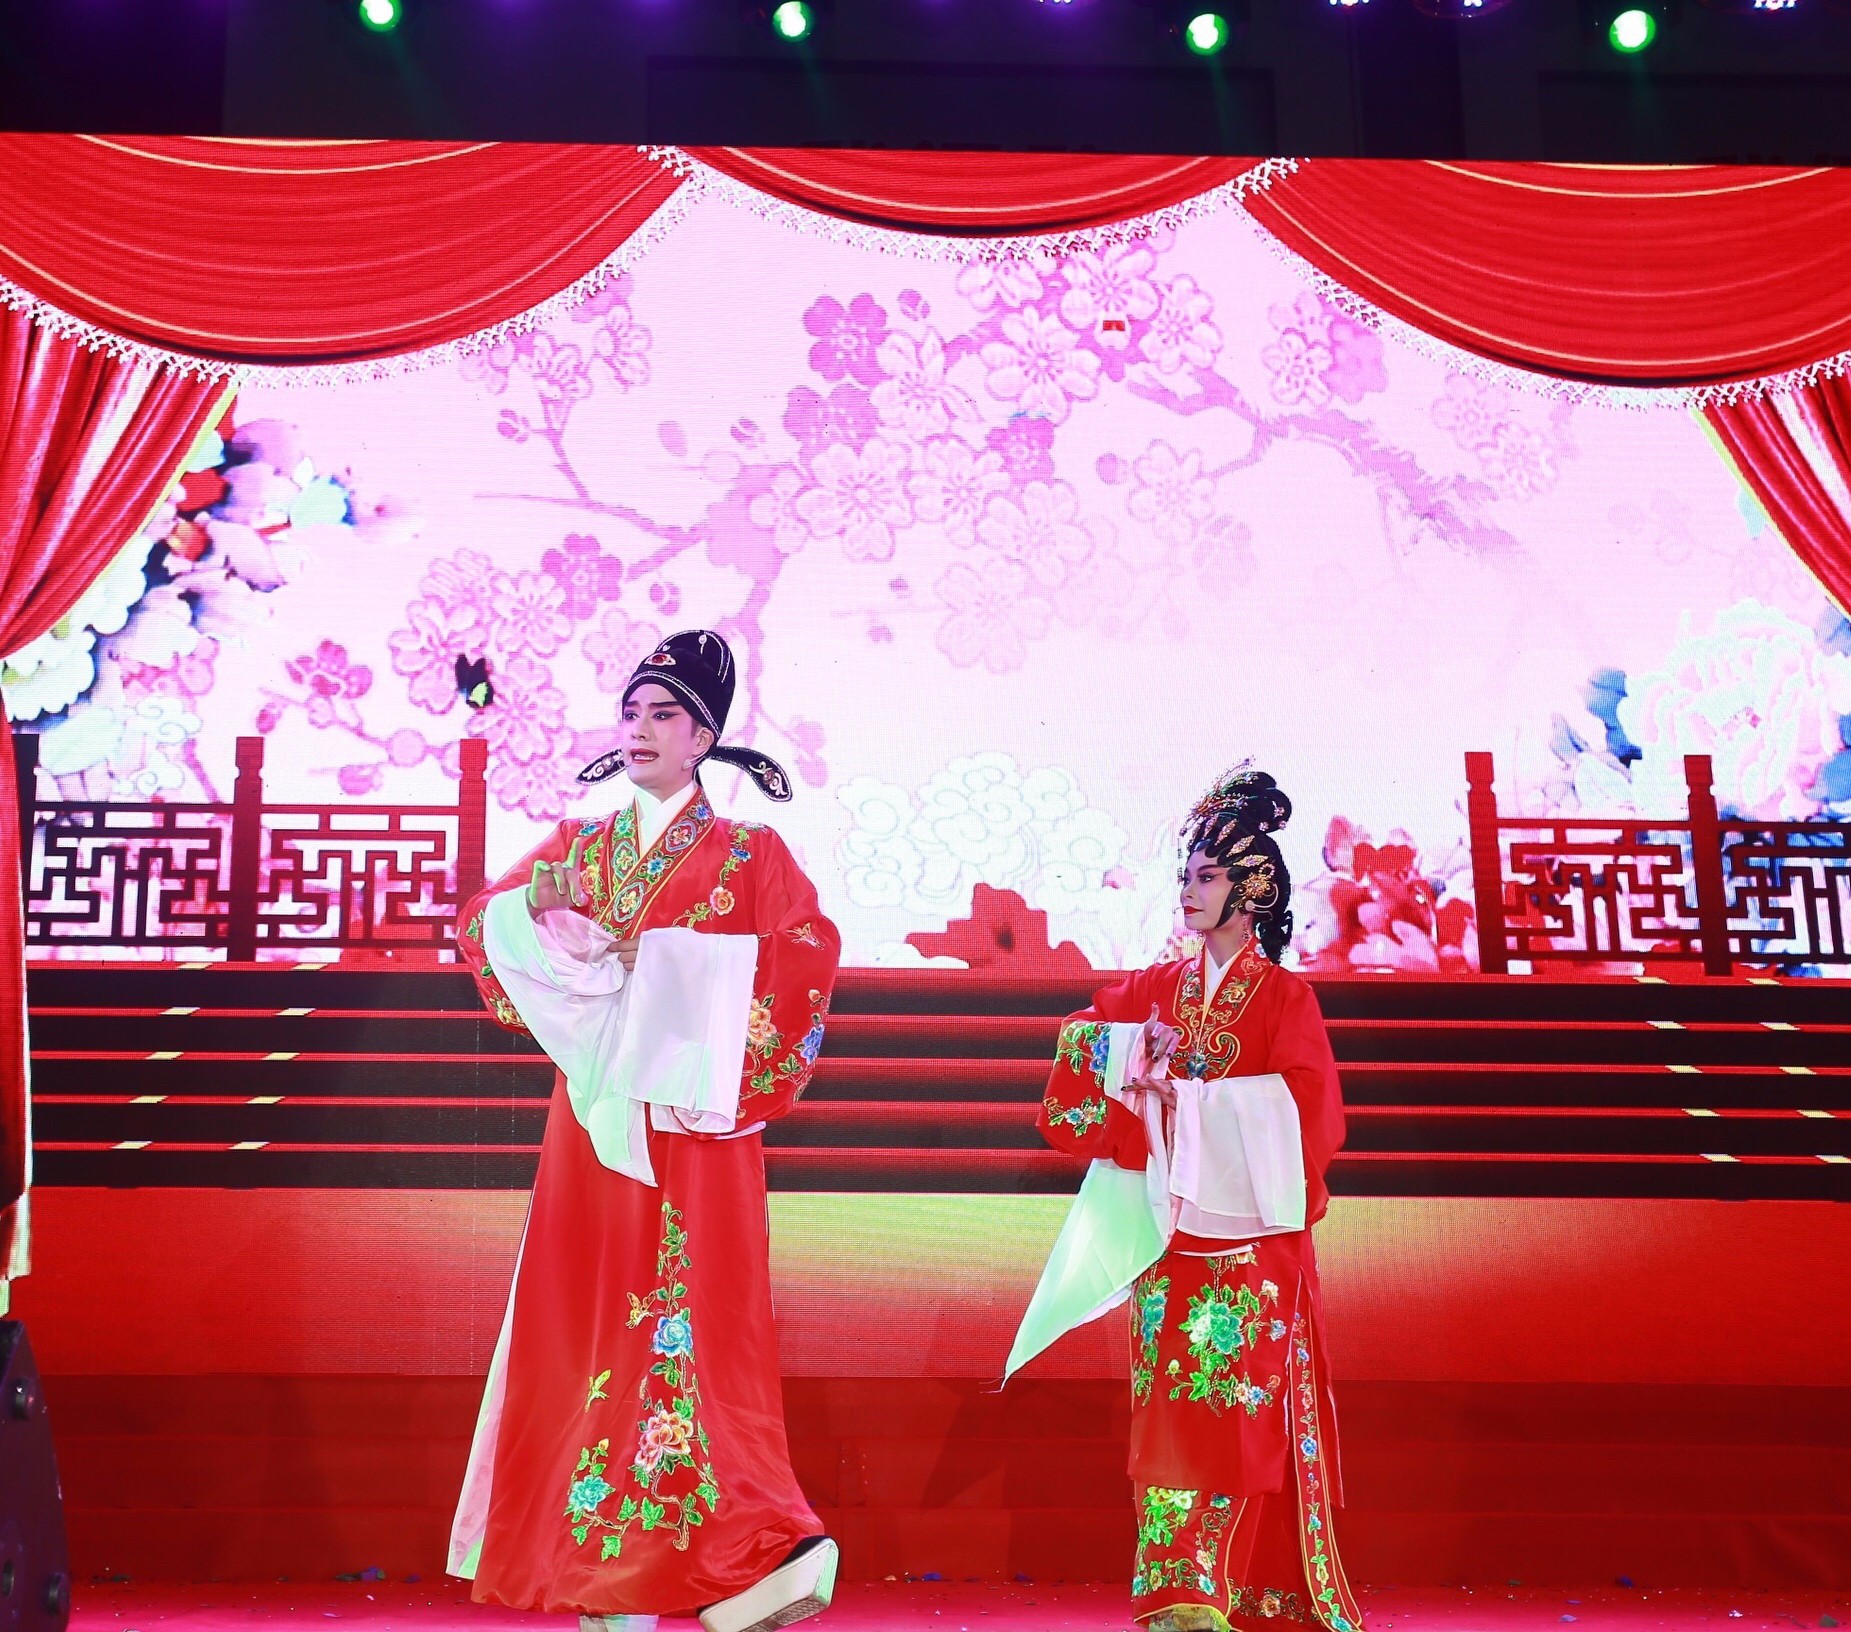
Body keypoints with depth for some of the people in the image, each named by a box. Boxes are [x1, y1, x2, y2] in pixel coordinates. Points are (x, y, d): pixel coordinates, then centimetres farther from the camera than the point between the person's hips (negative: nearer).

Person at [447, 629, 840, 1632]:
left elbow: (809, 954, -11)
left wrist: (662, 962, -14)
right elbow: (483, 926, 8)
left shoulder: (748, 853, 3)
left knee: (692, 1314, -9)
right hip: (594, 1112, 4)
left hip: (693, 1113, -4)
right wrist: (583, 954, -9)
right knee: (585, 1313, 4)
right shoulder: (575, 846, 15)